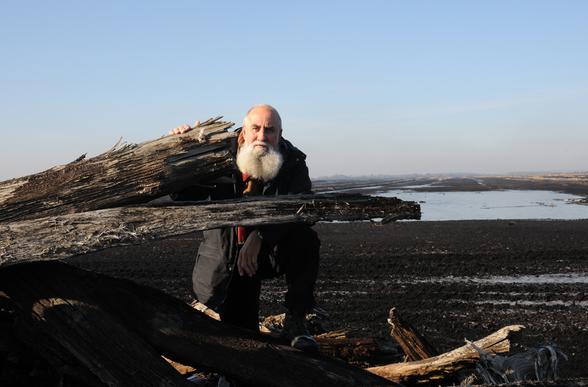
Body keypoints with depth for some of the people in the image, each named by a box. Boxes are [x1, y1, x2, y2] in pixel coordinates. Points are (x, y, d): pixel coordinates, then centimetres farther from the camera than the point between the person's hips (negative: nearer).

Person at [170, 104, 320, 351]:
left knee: (305, 238, -34)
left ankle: (295, 324, -22)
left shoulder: (293, 163, -13)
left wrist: (259, 236, -47)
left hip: (276, 250, 0)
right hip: (228, 255, 1)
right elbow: (183, 198, -9)